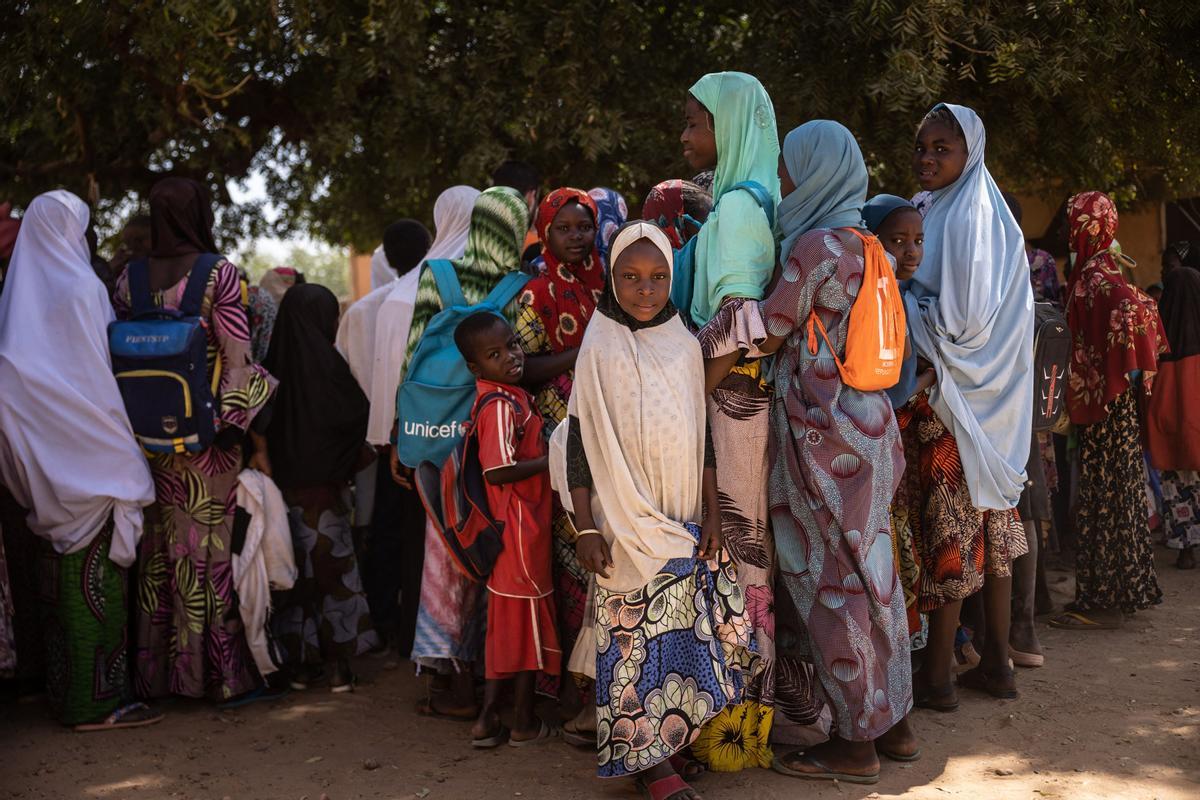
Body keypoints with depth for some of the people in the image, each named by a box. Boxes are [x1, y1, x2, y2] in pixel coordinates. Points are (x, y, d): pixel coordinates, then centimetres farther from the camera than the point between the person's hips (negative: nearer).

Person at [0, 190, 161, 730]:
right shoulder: (82, 287, -11)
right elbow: (100, 371, -13)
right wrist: (120, 450, -5)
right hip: (85, 454, -7)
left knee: (57, 567, 14)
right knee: (96, 571, -2)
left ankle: (63, 687, 24)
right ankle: (99, 699, 2)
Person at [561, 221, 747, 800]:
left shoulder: (685, 345, 6)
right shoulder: (599, 348, -4)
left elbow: (702, 435, 11)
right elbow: (578, 441, -6)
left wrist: (711, 511, 6)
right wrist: (585, 528, -10)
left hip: (684, 518, 4)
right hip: (625, 519, -4)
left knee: (684, 631, 6)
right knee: (634, 634, -1)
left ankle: (670, 741, 21)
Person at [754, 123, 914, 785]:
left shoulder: (817, 245, -14)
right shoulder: (860, 245, 13)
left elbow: (762, 338, -12)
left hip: (823, 429, -9)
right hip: (865, 420, 9)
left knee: (833, 581, 0)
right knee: (869, 573, 15)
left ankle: (855, 744, 10)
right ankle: (892, 722, 26)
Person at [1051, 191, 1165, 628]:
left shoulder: (1097, 279, -16)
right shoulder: (1089, 274, 11)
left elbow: (1133, 308, -31)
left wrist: (1138, 369, -21)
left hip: (1104, 400, -9)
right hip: (1100, 400, 9)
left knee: (1102, 497, -3)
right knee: (1115, 493, 15)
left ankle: (1102, 602, 5)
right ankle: (1124, 589, 25)